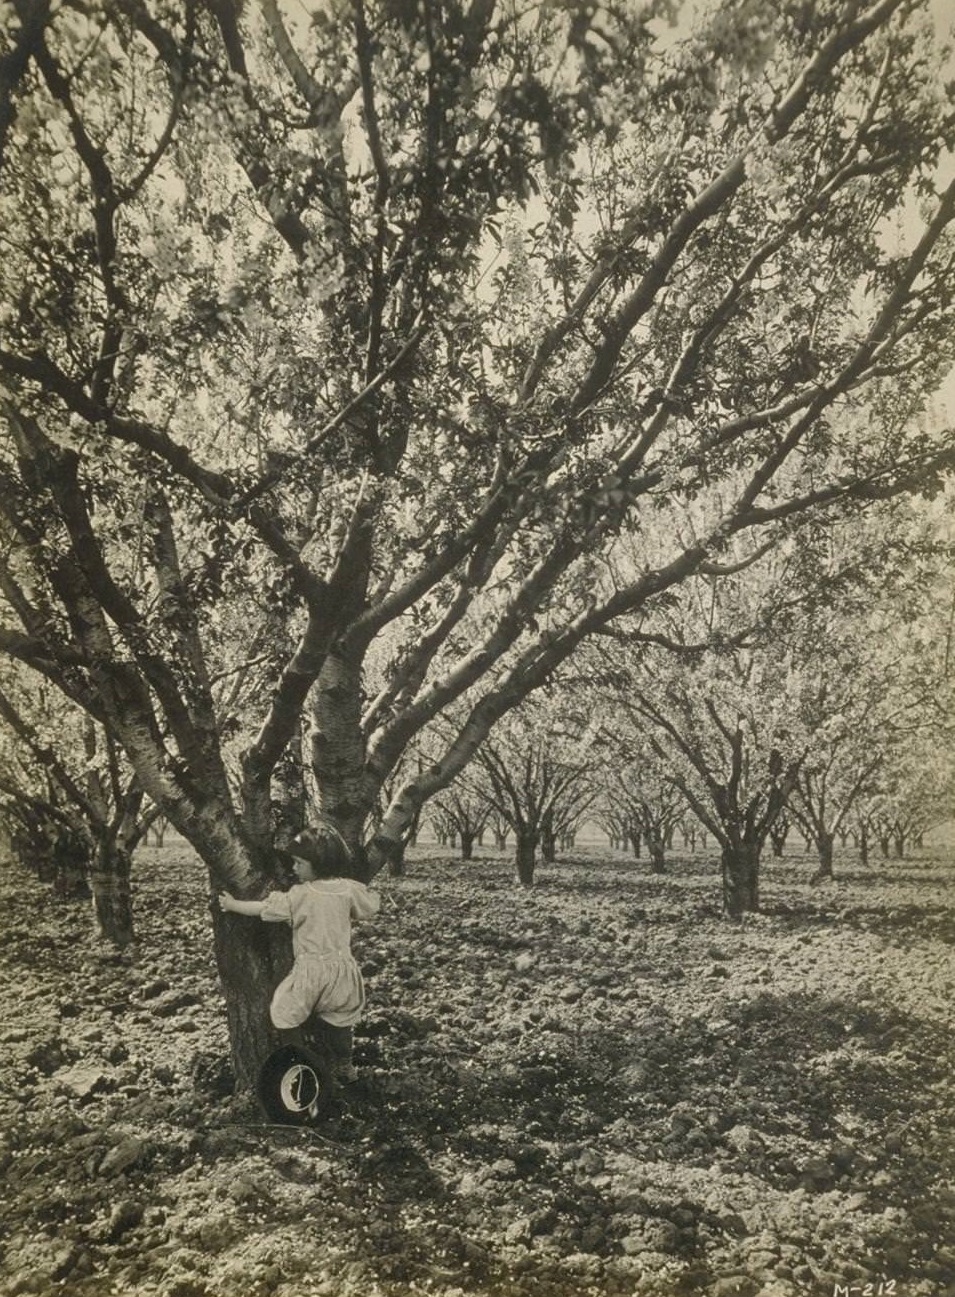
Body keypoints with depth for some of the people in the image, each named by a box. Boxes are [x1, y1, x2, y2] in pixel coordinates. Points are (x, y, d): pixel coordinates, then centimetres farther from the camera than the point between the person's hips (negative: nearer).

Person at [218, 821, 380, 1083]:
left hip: (310, 969, -5)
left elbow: (265, 908, -9)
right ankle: (344, 1066, 32)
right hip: (341, 965, 5)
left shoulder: (300, 895, -15)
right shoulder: (349, 889, -5)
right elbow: (372, 906, 10)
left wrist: (233, 905, 4)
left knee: (287, 1016, 13)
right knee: (339, 1018, 22)